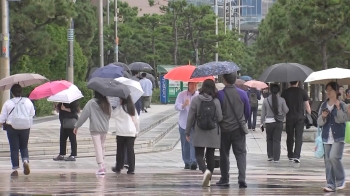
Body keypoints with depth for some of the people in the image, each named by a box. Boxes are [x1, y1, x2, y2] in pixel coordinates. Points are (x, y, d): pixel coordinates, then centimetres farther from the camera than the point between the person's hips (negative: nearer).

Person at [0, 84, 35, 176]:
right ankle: (26, 161, -11)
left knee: (14, 149, 4)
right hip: (25, 127, 2)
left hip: (12, 127, -2)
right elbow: (32, 113, 11)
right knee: (24, 147, 17)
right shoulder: (28, 101, 0)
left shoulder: (8, 103, -7)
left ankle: (15, 169, 1)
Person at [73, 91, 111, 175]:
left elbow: (84, 115, -9)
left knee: (98, 147, -5)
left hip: (95, 129, -5)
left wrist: (77, 126, -3)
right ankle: (102, 165, 22)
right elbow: (110, 114, 12)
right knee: (102, 146, 19)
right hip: (105, 128, 5)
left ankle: (101, 167, -13)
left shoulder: (91, 103, -11)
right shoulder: (107, 103, 3)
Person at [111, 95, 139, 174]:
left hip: (121, 133, -3)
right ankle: (131, 169, -3)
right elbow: (137, 120, 8)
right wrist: (137, 131, 17)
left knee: (120, 150, 9)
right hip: (131, 133, 3)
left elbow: (114, 115, 1)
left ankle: (118, 168, 17)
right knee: (130, 150, 1)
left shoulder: (119, 108, -8)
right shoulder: (132, 108, 5)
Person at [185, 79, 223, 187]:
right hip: (213, 133, 2)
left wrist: (187, 132, 3)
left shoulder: (195, 100, -7)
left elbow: (190, 117, -5)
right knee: (210, 155, 11)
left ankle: (205, 170, -26)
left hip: (199, 133, -2)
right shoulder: (216, 101, -5)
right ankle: (208, 179, 14)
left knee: (199, 154, 2)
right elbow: (220, 118, -5)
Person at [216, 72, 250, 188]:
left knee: (224, 154, 11)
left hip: (224, 129, -1)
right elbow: (248, 111, 6)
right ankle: (242, 178, -13)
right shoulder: (242, 94, -3)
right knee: (241, 153, 2)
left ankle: (224, 179, 16)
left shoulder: (220, 95, -12)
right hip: (239, 129, 1)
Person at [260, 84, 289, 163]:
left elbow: (263, 113, 1)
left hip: (269, 122, 1)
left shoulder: (266, 100, -3)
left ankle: (270, 156, 16)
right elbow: (286, 110, -2)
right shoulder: (281, 100, -7)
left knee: (269, 139, 17)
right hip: (279, 122, -1)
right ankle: (276, 158, 1)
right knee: (277, 140, 3)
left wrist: (262, 122, 11)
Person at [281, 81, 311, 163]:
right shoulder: (302, 92, -2)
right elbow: (307, 105, 2)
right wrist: (309, 114, 15)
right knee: (299, 137, -2)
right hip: (300, 117, -1)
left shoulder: (285, 92, 0)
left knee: (290, 137, 13)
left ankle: (290, 156, 20)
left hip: (289, 117, 1)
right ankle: (296, 156, -15)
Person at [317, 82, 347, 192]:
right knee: (328, 162, 4)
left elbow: (344, 119, -12)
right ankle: (331, 185, 9)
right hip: (327, 137, 5)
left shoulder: (342, 105, -2)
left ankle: (341, 180, 1)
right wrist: (323, 116, -10)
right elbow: (319, 122, 10)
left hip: (338, 137, -5)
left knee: (334, 157, -18)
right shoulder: (323, 105, 10)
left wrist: (338, 108, -23)